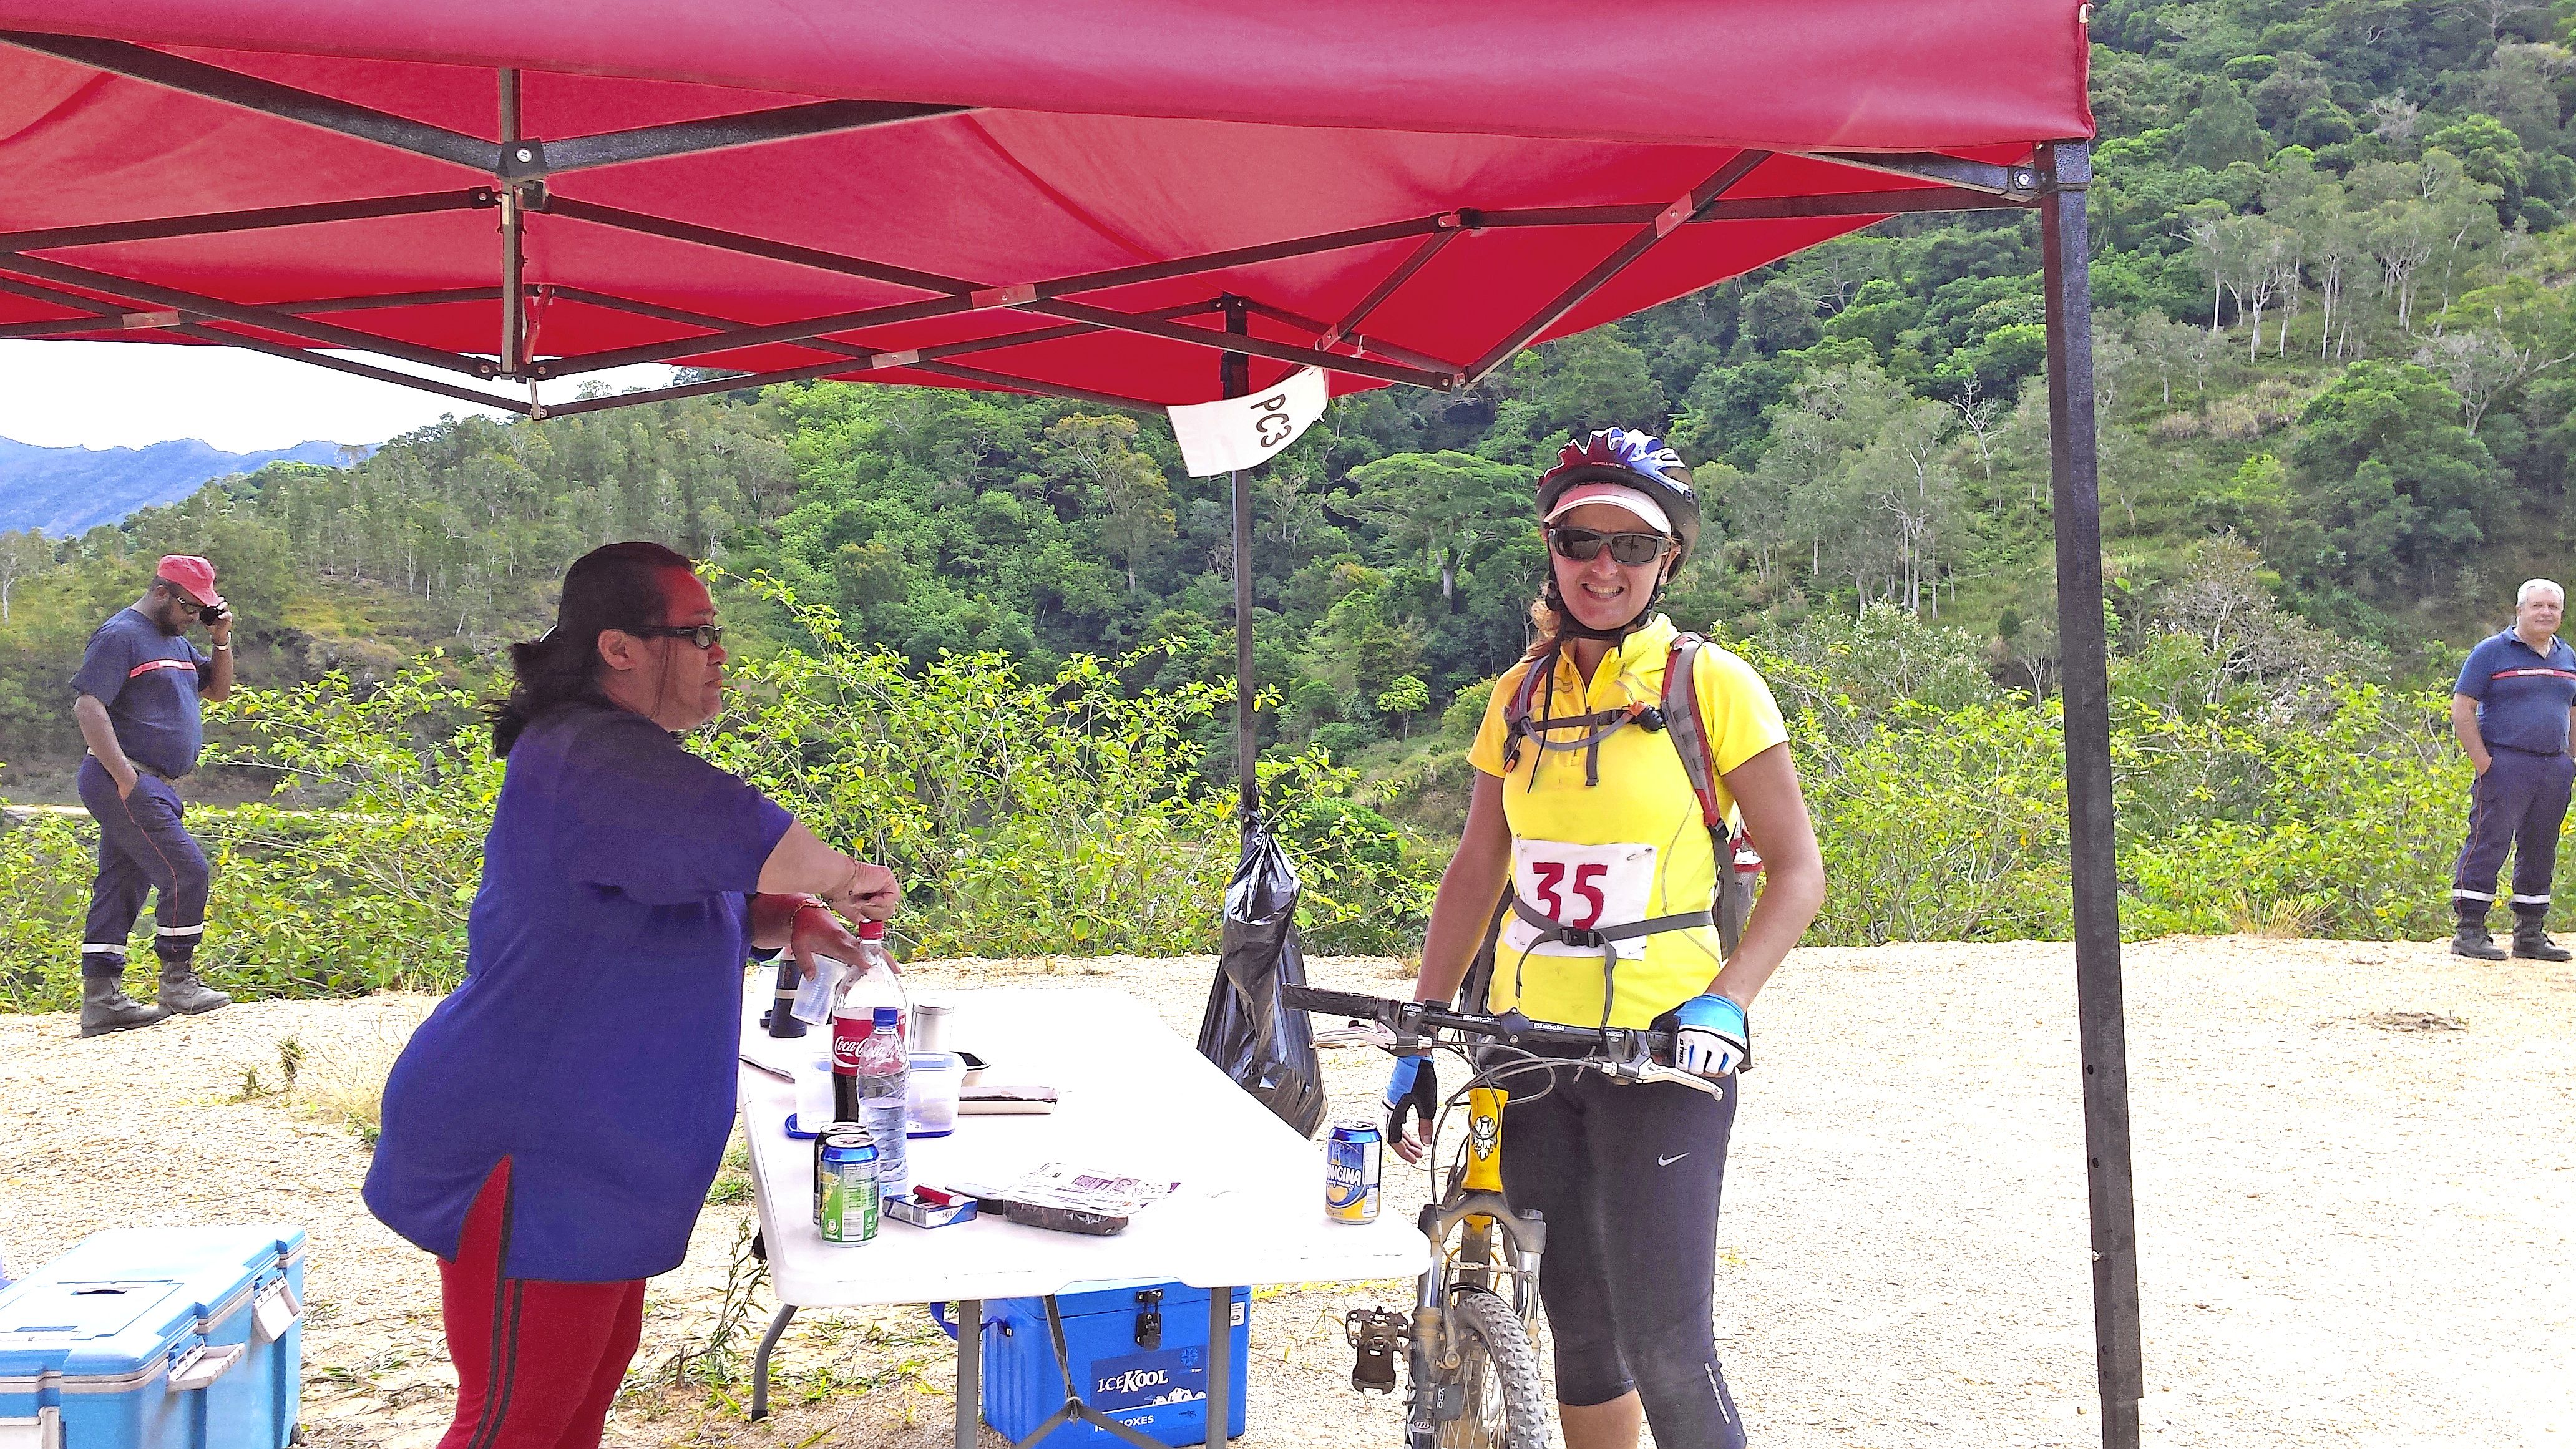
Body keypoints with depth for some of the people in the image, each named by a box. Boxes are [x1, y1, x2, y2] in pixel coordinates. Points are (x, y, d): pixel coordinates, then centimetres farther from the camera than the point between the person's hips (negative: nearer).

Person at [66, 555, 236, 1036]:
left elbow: (218, 690, 25)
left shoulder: (176, 641, 18)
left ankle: (101, 1000, 11)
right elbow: (87, 706, -18)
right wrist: (126, 778, -22)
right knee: (186, 873, -12)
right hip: (125, 783, -9)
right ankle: (177, 983, -3)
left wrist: (222, 640, 8)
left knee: (121, 888, 9)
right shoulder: (122, 635, -10)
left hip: (152, 787, 9)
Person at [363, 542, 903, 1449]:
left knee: (591, 1376, 22)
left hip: (589, 1149, 11)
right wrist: (847, 880, -20)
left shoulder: (627, 757, 12)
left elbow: (701, 904, 19)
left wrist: (783, 922, -1)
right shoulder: (588, 756, -23)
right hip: (529, 1158, -11)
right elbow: (732, 834, -37)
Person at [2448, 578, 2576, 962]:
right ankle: (2470, 932, -6)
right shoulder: (2491, 652, -3)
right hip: (2506, 767, -6)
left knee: (2540, 852, 10)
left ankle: (2530, 935, 18)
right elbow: (2461, 708, -7)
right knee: (2487, 844, -9)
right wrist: (2483, 762, -12)